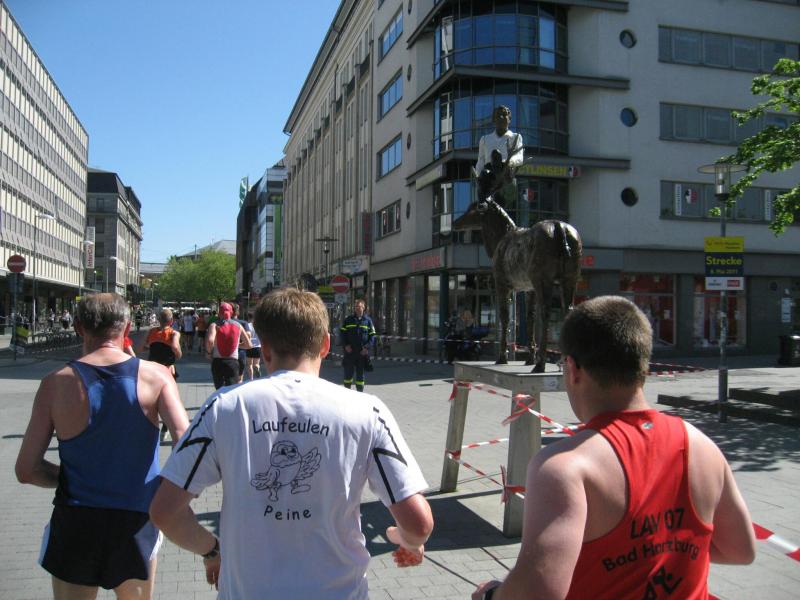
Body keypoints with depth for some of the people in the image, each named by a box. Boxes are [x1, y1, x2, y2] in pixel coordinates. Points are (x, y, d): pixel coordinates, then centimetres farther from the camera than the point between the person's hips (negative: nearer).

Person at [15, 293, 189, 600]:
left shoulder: (57, 383, -8)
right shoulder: (155, 376, -10)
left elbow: (27, 470, -7)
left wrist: (68, 478, 10)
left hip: (75, 522, 0)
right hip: (137, 519, 1)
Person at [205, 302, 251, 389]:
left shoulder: (214, 325, -1)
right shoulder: (238, 326, 6)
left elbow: (210, 341, -20)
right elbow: (248, 344, 9)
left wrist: (208, 352, -1)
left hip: (217, 362, 0)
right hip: (233, 362, 0)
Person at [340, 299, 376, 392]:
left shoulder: (368, 321, 5)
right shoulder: (348, 320, 7)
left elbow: (372, 336, 2)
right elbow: (342, 333, 6)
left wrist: (367, 347, -11)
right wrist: (345, 345, -7)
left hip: (362, 353, -1)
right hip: (349, 352, 1)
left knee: (360, 374, 6)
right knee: (348, 373, 6)